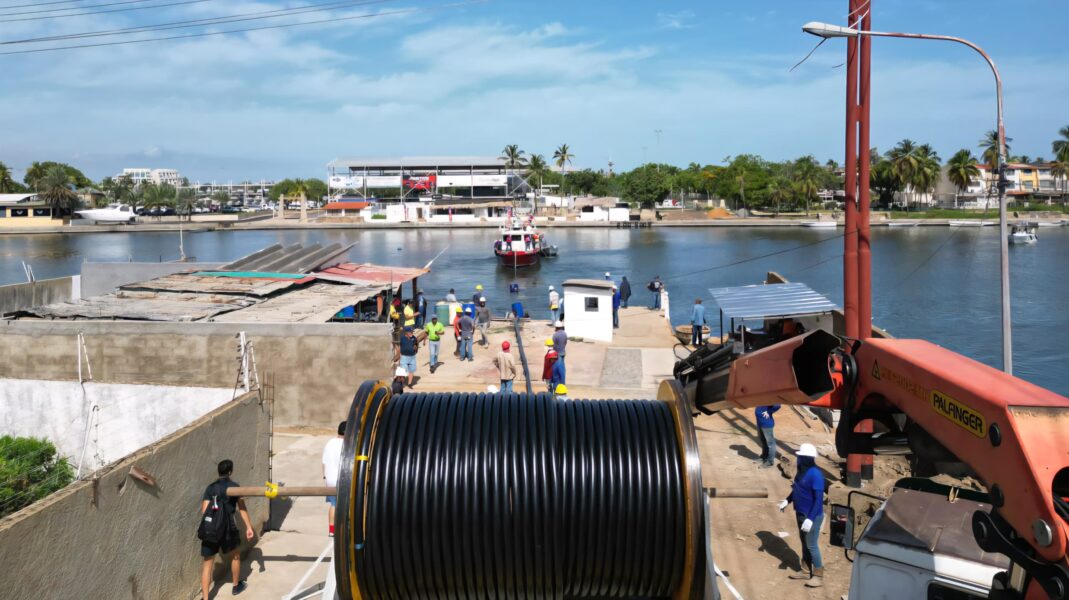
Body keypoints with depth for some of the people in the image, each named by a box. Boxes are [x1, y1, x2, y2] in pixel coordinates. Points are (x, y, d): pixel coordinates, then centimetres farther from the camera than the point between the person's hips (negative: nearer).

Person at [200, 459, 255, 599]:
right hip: (227, 528, -2)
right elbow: (242, 508, -3)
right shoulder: (234, 486, 1)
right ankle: (236, 586, 39)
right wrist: (249, 527, -2)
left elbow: (204, 511, 2)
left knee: (207, 564, 7)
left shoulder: (210, 488, 8)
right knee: (235, 556, 23)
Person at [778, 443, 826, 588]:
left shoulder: (815, 475, -25)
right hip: (801, 514, 9)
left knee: (812, 546, 2)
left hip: (812, 517, -9)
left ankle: (818, 577, 16)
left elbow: (819, 499, -24)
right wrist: (787, 501, 8)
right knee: (804, 544, 19)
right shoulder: (801, 471, 2)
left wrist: (810, 519, -26)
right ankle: (805, 571, 33)